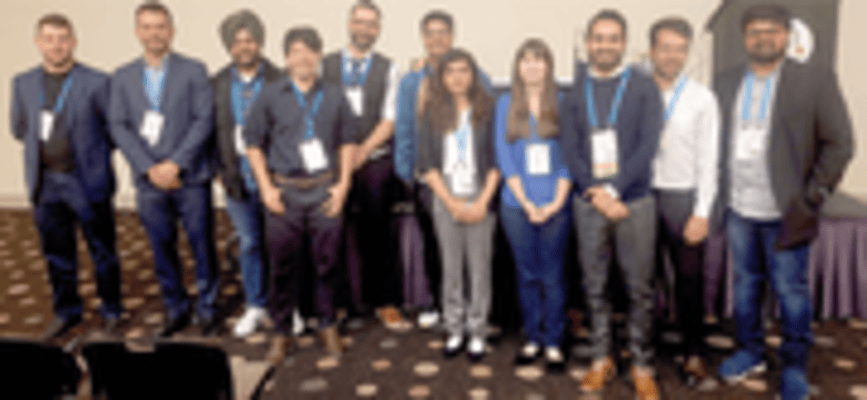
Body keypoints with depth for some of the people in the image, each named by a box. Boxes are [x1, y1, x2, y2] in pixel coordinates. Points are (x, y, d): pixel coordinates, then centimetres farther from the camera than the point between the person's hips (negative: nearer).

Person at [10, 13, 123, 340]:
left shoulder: (96, 83, -7)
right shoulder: (23, 83, 7)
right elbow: (19, 129, 16)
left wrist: (89, 151, 5)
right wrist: (45, 144, 8)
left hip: (87, 182, -4)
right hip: (45, 184, 4)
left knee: (103, 251, 7)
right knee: (57, 254, 13)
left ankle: (111, 309, 24)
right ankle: (66, 312, 29)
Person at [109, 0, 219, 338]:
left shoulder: (194, 71, 2)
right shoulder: (123, 77, 10)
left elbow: (203, 121, -6)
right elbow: (119, 127, 3)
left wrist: (175, 165, -14)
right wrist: (149, 169, -9)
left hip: (190, 177, -2)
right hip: (149, 180, 3)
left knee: (202, 245, 2)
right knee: (162, 249, 9)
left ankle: (207, 308, 18)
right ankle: (176, 310, 24)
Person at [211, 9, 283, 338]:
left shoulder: (279, 80, -4)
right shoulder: (217, 84, 4)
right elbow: (215, 129, 5)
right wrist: (226, 172, -4)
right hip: (238, 178, 3)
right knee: (249, 243, 12)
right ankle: (255, 307, 27)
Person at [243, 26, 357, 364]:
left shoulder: (335, 96, 7)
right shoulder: (270, 96, 3)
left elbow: (347, 141, 9)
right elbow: (253, 142, 4)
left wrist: (343, 184, 1)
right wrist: (266, 188, -3)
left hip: (325, 190, 1)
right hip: (284, 191, -1)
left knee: (327, 262, 6)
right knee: (283, 266, 5)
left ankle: (328, 326, 23)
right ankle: (282, 332, 19)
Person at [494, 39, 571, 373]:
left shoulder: (562, 103, 2)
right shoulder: (506, 104, 5)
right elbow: (504, 155, 1)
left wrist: (556, 202, -8)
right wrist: (526, 202, -6)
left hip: (555, 205, -1)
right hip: (517, 205, 1)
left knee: (552, 276, 3)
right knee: (527, 274, 9)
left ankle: (554, 343, 16)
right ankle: (532, 338, 22)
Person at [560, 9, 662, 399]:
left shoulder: (643, 87, 1)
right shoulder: (576, 92, 8)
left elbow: (647, 146, -7)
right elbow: (570, 149, 1)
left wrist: (614, 191, -14)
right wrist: (596, 193, -11)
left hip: (634, 201, -2)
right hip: (588, 202, 2)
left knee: (639, 288, 3)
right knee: (595, 287, 9)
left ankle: (642, 365, 16)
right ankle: (601, 358, 23)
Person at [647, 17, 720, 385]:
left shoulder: (702, 99, -2)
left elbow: (708, 160, -2)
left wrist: (702, 213, -7)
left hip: (683, 198, -1)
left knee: (689, 278, 9)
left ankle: (694, 352, 26)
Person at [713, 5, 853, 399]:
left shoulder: (815, 79, -4)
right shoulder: (725, 82, 6)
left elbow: (839, 143, -4)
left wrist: (813, 196, -9)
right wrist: (719, 193, 2)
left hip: (785, 212, -3)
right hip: (738, 209, 4)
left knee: (790, 291, 6)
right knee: (745, 283, 15)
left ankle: (794, 365, 23)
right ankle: (750, 351, 32)